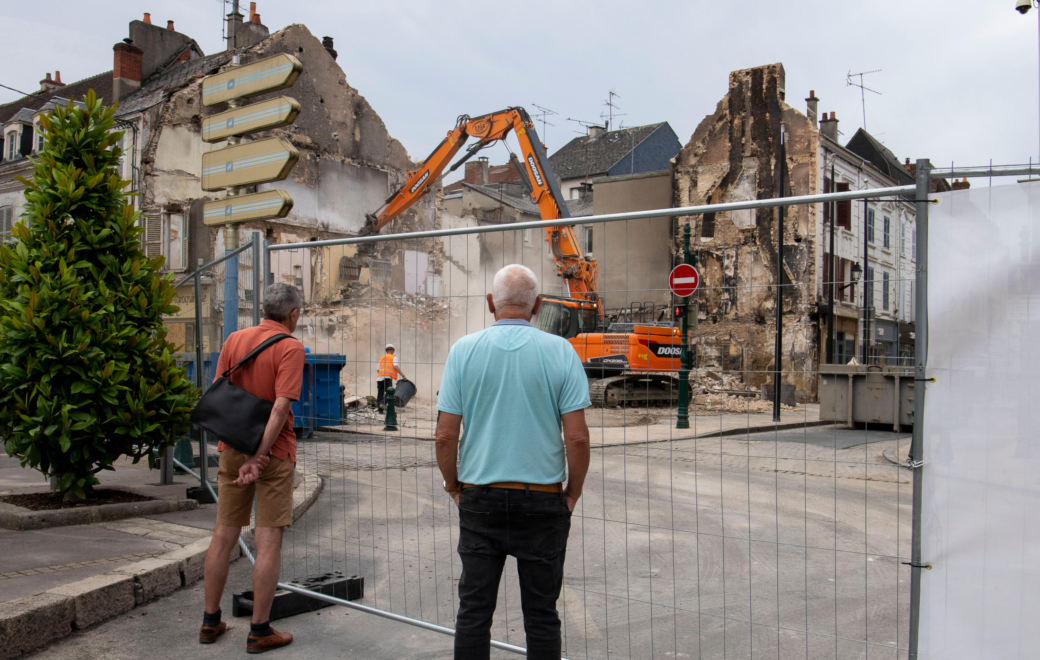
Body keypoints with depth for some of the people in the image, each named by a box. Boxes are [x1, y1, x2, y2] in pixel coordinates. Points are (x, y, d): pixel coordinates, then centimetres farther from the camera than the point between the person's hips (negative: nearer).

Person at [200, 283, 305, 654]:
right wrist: (259, 457, -18)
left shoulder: (235, 339, 5)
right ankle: (259, 631, 8)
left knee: (224, 535, 14)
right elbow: (280, 408, -19)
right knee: (269, 540, 2)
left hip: (232, 448, 6)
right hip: (274, 452, -5)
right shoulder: (290, 348, -11)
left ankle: (210, 622, 25)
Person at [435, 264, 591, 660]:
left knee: (473, 609, 10)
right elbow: (578, 438, -8)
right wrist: (573, 492, 6)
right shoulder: (560, 352, -5)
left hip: (480, 497, 1)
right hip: (543, 499, 0)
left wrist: (453, 486, 11)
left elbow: (445, 436, -4)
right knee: (541, 613, 10)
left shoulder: (464, 350, -3)